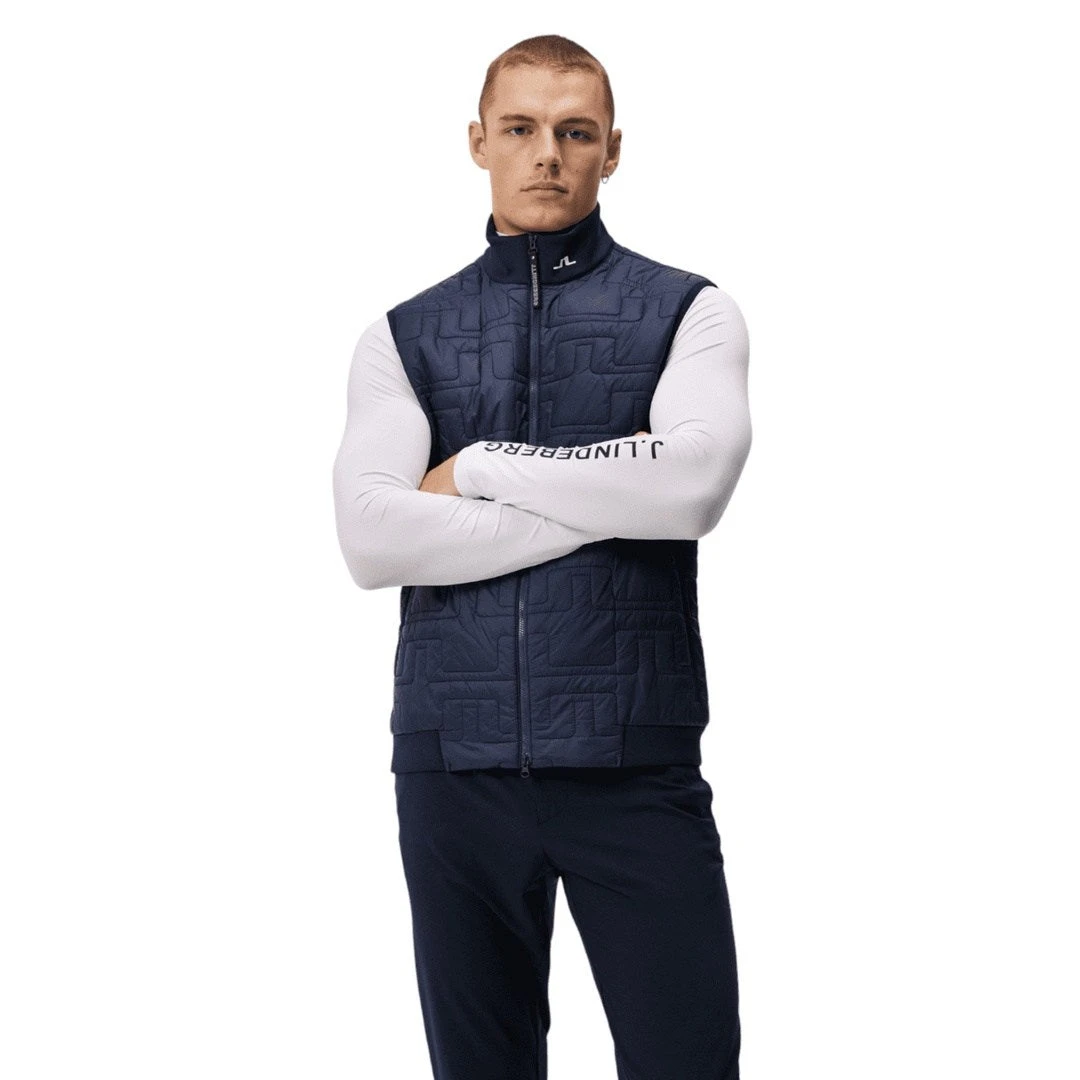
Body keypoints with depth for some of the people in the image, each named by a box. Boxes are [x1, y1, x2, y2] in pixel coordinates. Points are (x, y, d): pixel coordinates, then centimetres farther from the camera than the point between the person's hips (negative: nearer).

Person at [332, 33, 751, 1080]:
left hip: (634, 760, -2)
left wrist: (478, 467, -5)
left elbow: (695, 480, -14)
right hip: (453, 759, 2)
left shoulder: (690, 313, 6)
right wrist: (611, 500, -9)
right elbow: (371, 539, -7)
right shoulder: (405, 337, 10)